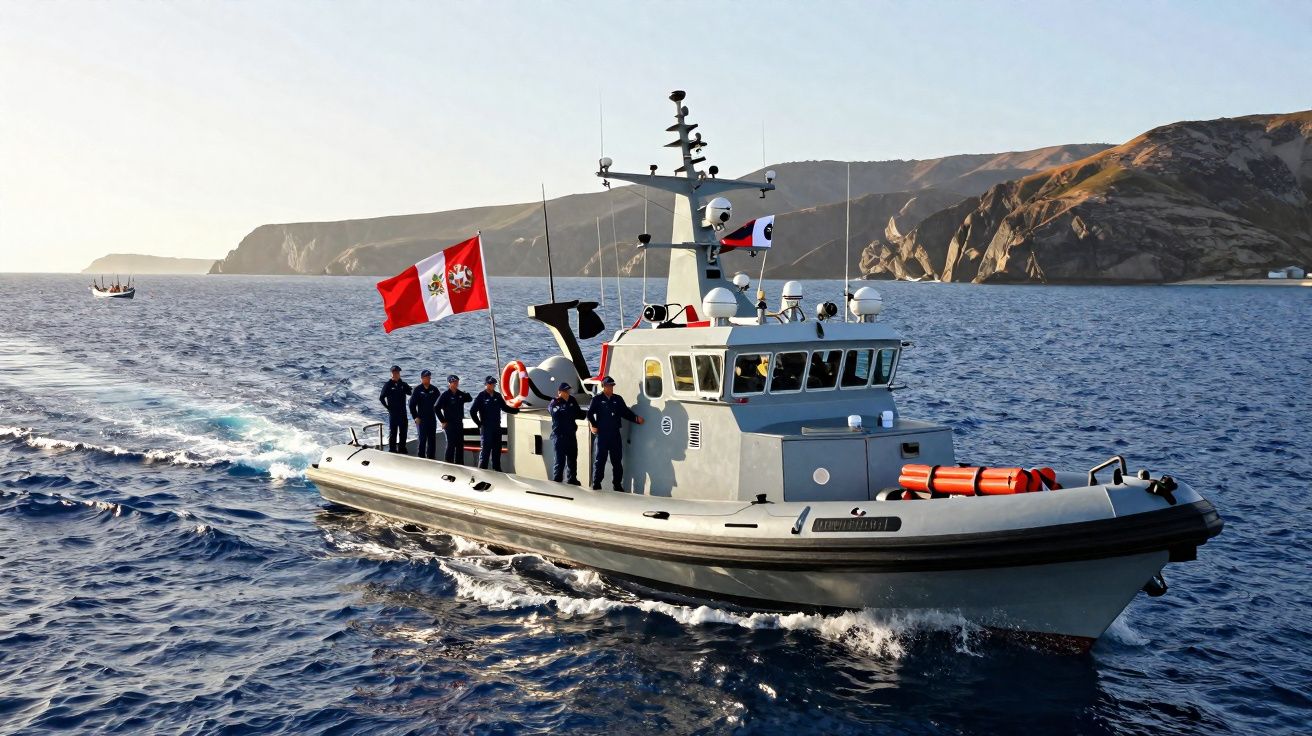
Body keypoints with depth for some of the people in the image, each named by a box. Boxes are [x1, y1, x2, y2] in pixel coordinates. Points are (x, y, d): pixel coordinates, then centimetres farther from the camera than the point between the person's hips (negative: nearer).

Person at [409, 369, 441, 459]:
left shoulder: (434, 389, 4)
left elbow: (438, 403, 13)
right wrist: (415, 417, -7)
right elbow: (412, 404, -3)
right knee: (422, 438, -4)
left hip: (432, 417, 4)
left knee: (432, 438, 8)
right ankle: (421, 456, 2)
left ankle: (431, 456, 16)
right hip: (422, 418, -4)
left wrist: (437, 413, 6)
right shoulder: (418, 389, -5)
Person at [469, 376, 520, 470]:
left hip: (497, 427, 6)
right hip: (486, 428, -6)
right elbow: (472, 411, -8)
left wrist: (516, 410, 9)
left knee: (497, 449, 11)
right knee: (485, 449, -7)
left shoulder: (497, 396, 10)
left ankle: (497, 469, 20)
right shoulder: (481, 397, -7)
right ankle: (482, 469, -3)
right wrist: (479, 424, -7)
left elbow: (505, 408, 19)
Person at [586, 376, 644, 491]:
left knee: (617, 460, 6)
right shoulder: (597, 399, 1)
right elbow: (590, 414, -2)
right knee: (600, 460, 0)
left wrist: (636, 418, -5)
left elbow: (626, 412, 10)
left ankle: (617, 484, 15)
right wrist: (593, 425, -14)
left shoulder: (618, 399, 11)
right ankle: (596, 484, 6)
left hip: (615, 434, 4)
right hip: (601, 434, -3)